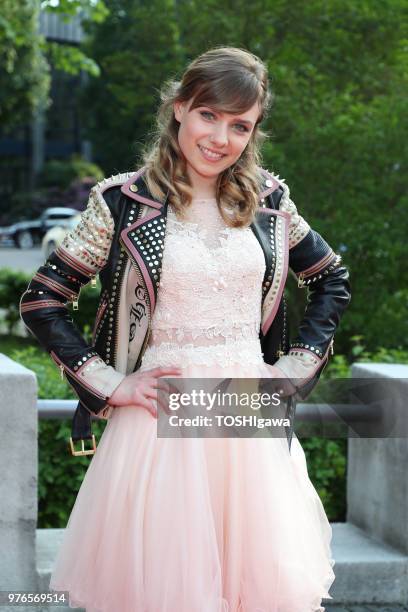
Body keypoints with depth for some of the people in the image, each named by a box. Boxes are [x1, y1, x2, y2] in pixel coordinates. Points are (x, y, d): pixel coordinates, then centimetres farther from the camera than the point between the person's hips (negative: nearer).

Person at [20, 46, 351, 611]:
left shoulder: (268, 200, 6)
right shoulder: (123, 202, -4)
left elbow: (333, 279, 19)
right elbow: (41, 301, -3)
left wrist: (296, 367, 8)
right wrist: (111, 385, -7)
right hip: (161, 423, -3)